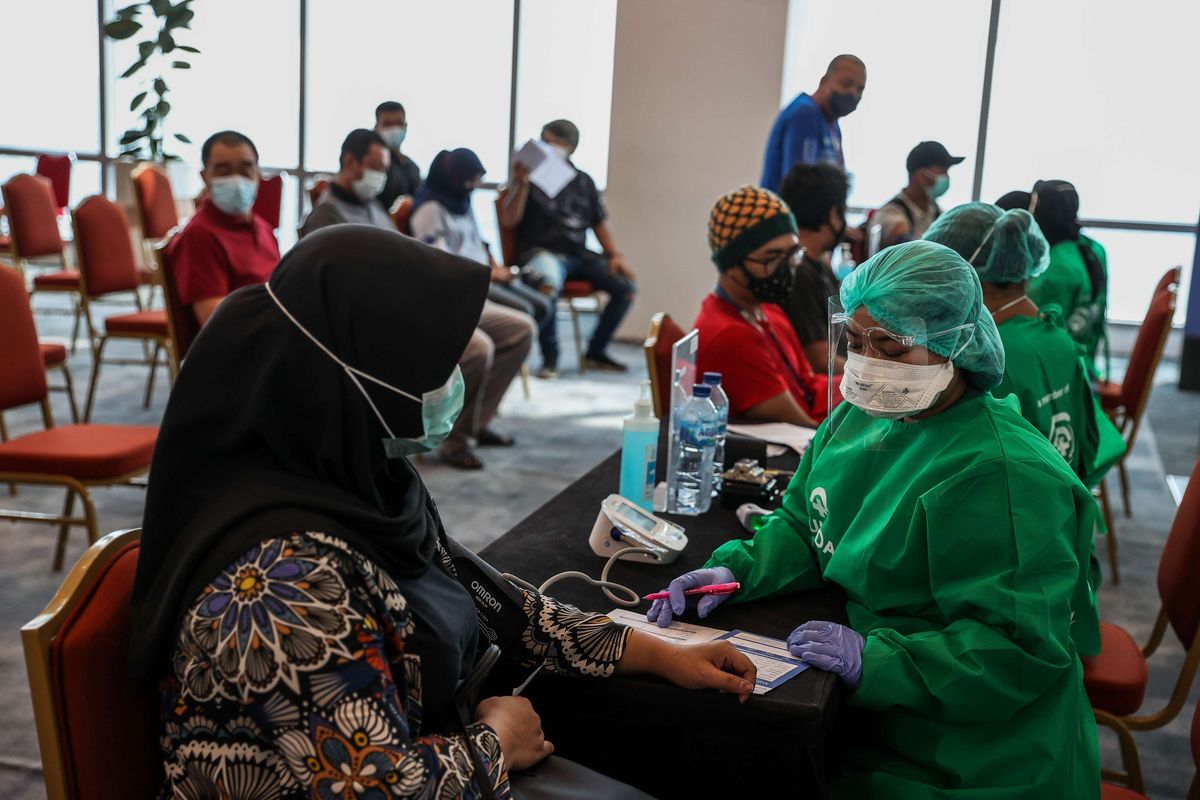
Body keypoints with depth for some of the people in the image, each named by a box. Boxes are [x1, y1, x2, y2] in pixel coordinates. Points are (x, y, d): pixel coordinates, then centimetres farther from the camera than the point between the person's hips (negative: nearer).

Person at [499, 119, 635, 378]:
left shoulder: (583, 181, 18)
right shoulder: (530, 177, 5)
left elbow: (600, 224, 20)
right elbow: (508, 221, -4)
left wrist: (614, 255, 5)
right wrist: (521, 183, -15)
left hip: (578, 254, 5)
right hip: (541, 252, -5)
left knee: (625, 285, -16)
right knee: (548, 281, -40)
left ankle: (595, 352, 0)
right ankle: (550, 356, -21)